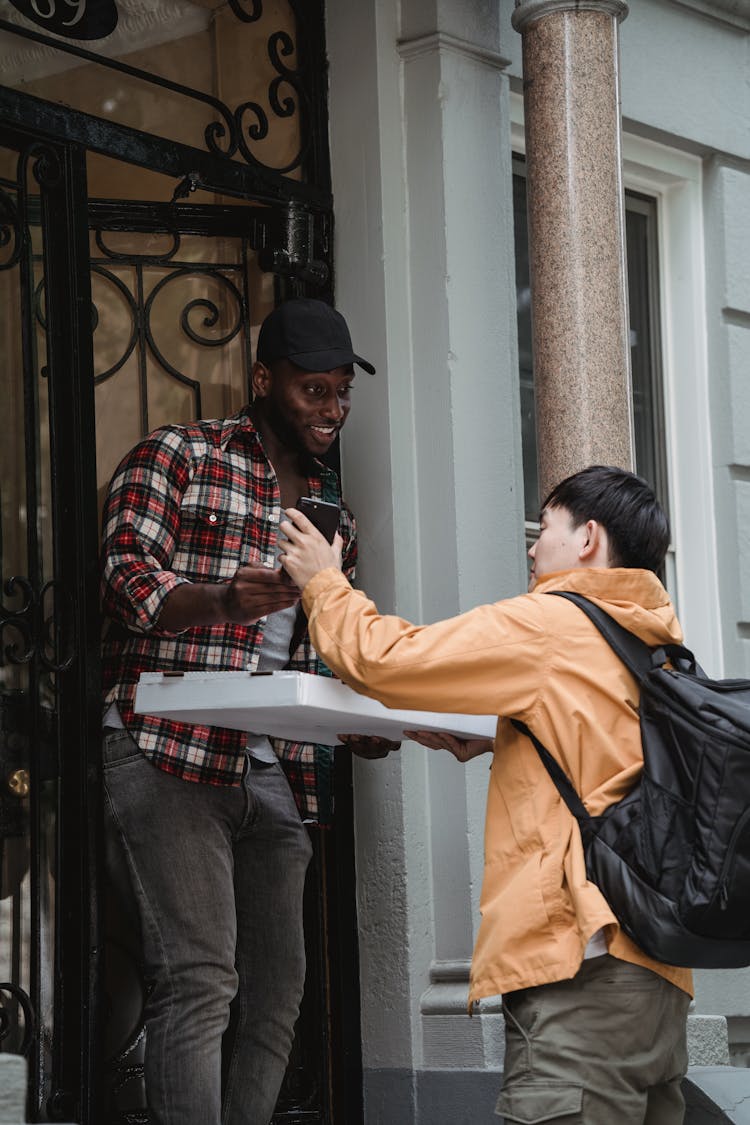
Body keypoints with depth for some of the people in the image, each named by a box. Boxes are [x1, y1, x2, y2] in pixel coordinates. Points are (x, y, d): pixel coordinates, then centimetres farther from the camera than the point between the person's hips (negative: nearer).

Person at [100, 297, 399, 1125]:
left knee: (276, 992, 4)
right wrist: (225, 598, -28)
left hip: (279, 771, 7)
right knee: (199, 980, -15)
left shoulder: (334, 514, 22)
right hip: (169, 758, -7)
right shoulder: (175, 458, 3)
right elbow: (126, 577, -9)